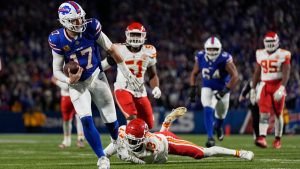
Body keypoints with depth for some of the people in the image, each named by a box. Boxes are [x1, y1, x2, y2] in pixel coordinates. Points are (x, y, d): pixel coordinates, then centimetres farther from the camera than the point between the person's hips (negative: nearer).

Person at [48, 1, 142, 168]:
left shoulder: (91, 28, -20)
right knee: (86, 120, -17)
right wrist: (69, 80, -31)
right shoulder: (58, 40, -20)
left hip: (96, 78, 1)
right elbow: (57, 70, -9)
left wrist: (127, 73, 0)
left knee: (111, 119, 8)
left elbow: (111, 49, -5)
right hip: (77, 84, -1)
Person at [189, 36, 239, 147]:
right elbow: (194, 73, 1)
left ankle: (218, 126, 51)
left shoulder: (225, 59, -27)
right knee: (208, 111, -19)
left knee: (221, 113, 15)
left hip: (222, 88, -1)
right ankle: (210, 137, -15)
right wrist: (192, 88, -9)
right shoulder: (201, 58, -15)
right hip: (207, 88, 1)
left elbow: (235, 77, -27)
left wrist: (225, 91, -33)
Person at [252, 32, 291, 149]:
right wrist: (253, 89, 13)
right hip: (265, 86, 2)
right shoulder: (260, 54, 8)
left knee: (278, 114, 5)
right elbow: (257, 73, 15)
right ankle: (262, 138, -23)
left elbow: (286, 73, -12)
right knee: (264, 113, -11)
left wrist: (281, 88, -24)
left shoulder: (283, 55, -5)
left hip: (278, 86, -2)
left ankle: (277, 139, 17)